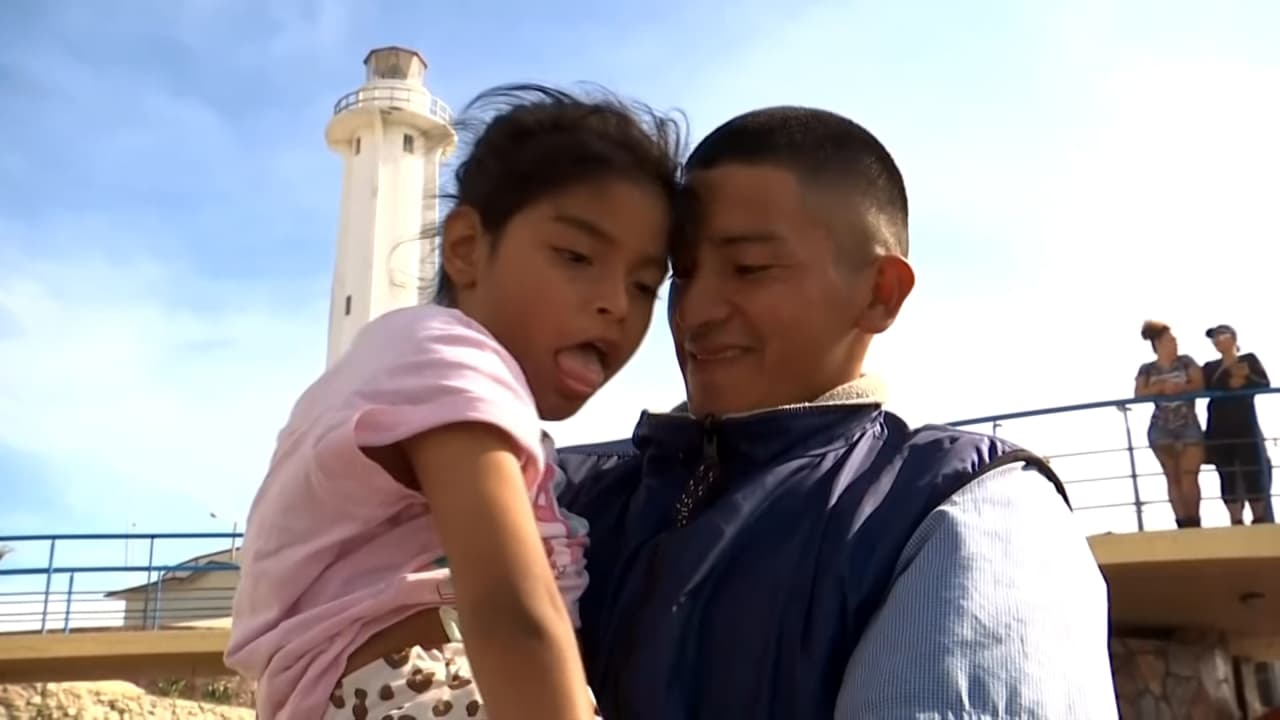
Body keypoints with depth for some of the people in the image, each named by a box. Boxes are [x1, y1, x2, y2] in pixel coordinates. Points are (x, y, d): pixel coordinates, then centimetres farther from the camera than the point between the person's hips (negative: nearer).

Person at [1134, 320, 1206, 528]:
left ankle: (1194, 522, -5)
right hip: (1161, 429, 0)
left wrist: (1178, 387, -16)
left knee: (1189, 476, -9)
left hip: (1189, 426, 0)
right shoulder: (1147, 369, 6)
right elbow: (1139, 394, -6)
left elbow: (1199, 384, -3)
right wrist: (1161, 387, -17)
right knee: (1173, 478, 0)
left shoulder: (1186, 361, 9)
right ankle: (1183, 523, 1)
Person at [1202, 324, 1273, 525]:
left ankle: (1261, 521, 3)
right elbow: (1204, 389, -4)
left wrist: (1245, 378, -16)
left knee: (1254, 476, -5)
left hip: (1246, 427, -2)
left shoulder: (1249, 359, 10)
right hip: (1220, 429, 2)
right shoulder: (1210, 367, 13)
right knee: (1228, 478, 0)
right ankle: (1236, 522, 3)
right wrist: (1230, 382, -17)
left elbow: (1265, 383, -2)